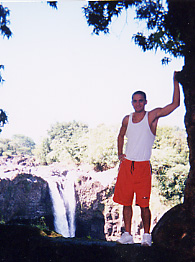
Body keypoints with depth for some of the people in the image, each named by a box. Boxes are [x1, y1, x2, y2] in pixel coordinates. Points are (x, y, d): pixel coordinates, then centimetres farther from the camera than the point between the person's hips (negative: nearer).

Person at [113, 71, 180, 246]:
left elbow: (175, 104, -11)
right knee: (126, 202, 6)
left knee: (144, 204, -3)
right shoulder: (127, 119, 11)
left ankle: (147, 235, 14)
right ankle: (128, 235, 17)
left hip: (143, 166, -4)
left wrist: (175, 81, -12)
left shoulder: (152, 116, -2)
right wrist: (120, 154, 15)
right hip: (126, 165, 4)